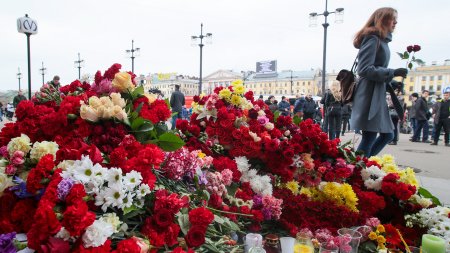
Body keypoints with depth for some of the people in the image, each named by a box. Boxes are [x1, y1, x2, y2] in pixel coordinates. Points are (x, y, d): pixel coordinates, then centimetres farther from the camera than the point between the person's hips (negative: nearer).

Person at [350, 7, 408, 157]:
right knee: (369, 138, -8)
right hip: (370, 94, -10)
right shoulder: (373, 39, -10)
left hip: (378, 94, 10)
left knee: (388, 135, 13)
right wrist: (393, 73, -17)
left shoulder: (382, 41, 20)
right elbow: (364, 69, -19)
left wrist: (392, 83, 13)